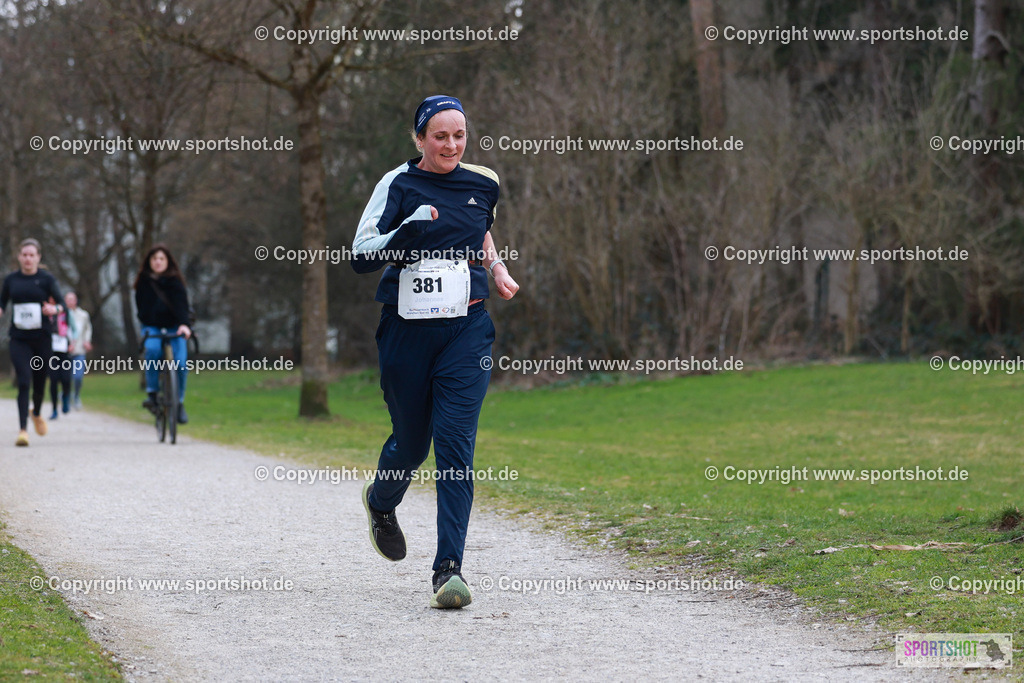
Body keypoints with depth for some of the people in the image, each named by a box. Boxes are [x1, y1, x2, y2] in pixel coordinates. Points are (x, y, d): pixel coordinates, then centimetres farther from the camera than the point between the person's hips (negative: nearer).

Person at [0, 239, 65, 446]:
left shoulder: (47, 279, 0)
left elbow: (61, 303, -3)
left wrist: (55, 309, -25)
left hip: (41, 338, 0)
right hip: (19, 340, 0)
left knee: (39, 382, 11)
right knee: (24, 382, -14)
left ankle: (37, 413, 43)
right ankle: (23, 429, -14)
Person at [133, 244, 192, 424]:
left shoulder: (175, 281, -5)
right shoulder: (144, 282, 4)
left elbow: (181, 303, -20)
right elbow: (141, 307, 8)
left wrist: (184, 324, -36)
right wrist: (145, 325, -5)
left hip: (174, 328, 0)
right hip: (152, 328, 0)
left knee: (180, 362, -19)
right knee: (153, 349, -32)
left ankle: (179, 402, -1)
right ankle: (152, 393, -20)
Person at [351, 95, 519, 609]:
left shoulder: (484, 184, 8)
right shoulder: (398, 186, -3)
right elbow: (360, 257, -8)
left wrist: (494, 265, 13)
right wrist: (410, 230, -22)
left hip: (466, 330, 2)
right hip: (407, 329, -1)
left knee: (455, 445, -11)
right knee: (411, 442, 10)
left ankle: (449, 568, -13)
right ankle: (381, 503, 46)